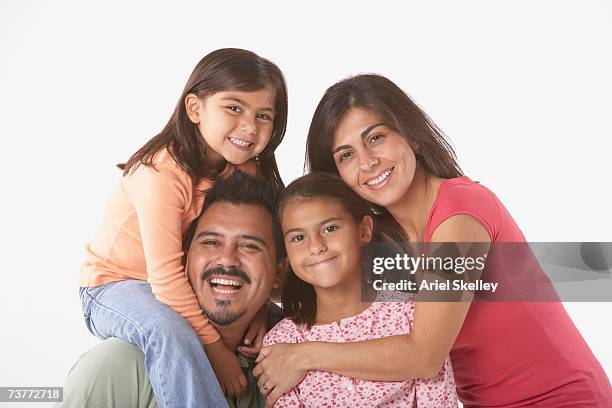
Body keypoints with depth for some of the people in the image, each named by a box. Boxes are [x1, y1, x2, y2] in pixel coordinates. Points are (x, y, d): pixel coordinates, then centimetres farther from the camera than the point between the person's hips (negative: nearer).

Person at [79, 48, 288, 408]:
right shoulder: (162, 173, -29)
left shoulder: (248, 169, -7)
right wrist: (215, 347, -27)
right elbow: (165, 277, -30)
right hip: (114, 287, -7)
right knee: (170, 334, -37)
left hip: (186, 288, 7)